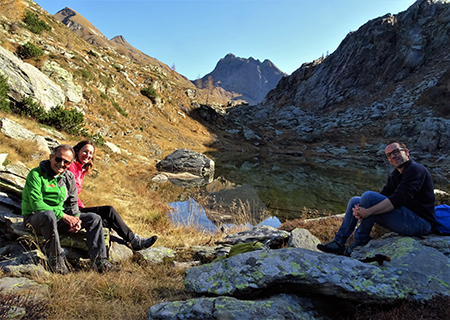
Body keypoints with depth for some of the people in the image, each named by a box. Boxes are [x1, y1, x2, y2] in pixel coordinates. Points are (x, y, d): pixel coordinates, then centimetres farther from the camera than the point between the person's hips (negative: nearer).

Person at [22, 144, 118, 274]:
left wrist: (76, 218, -11)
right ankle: (55, 258, -23)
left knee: (94, 218, -8)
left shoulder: (69, 177, 7)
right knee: (49, 214, -41)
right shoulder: (36, 174, -12)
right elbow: (36, 204, -22)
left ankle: (98, 260, -15)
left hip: (60, 218, 6)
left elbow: (72, 203, 11)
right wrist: (64, 216, -26)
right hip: (35, 218, -6)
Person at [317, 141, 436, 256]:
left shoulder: (416, 169, -12)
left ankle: (359, 245, -16)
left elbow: (399, 198, -27)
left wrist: (368, 212, -29)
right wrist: (361, 210, -17)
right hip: (407, 219, 9)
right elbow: (382, 197, 4)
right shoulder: (395, 176, 16)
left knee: (369, 196, -27)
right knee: (355, 201, 9)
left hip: (421, 222, -9)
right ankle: (339, 243, 6)